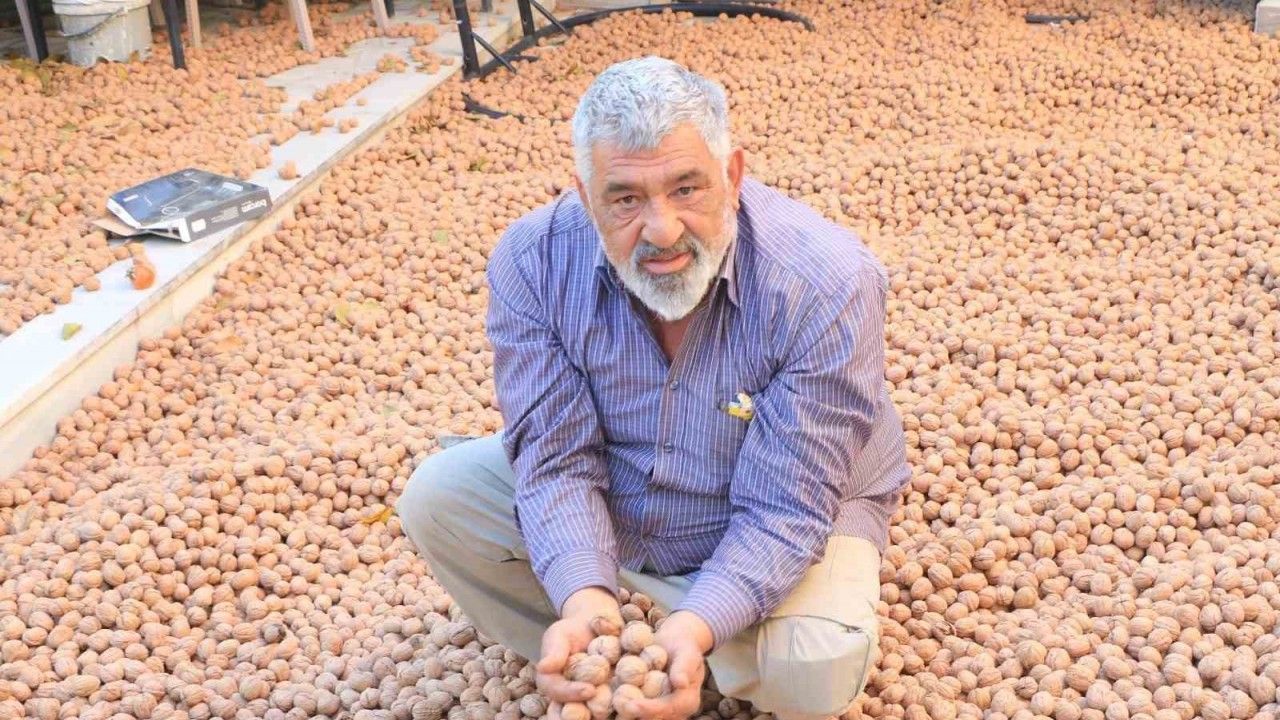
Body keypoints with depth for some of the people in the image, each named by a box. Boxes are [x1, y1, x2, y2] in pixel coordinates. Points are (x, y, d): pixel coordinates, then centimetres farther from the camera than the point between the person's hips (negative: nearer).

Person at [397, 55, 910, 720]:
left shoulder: (828, 284, -32)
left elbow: (783, 509, -30)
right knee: (436, 497, -12)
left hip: (791, 514, -3)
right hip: (603, 510, 3)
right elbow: (557, 459, -21)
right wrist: (584, 601, -39)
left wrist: (693, 629, -46)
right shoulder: (533, 261, -22)